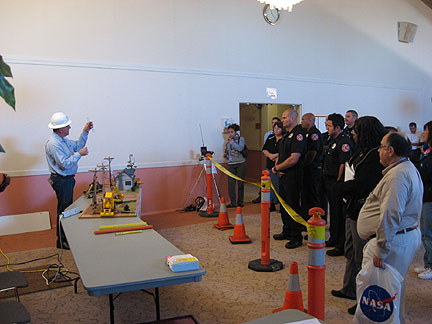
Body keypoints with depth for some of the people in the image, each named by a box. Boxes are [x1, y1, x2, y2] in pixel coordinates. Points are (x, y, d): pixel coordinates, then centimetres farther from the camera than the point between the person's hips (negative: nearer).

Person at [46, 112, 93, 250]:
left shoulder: (62, 140, 10)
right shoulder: (53, 144, -21)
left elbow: (78, 145, 22)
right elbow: (65, 164, -26)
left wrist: (85, 131, 13)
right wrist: (79, 154, -19)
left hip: (67, 179, 10)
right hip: (62, 181, -10)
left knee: (68, 208, 17)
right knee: (64, 210, -2)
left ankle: (67, 236, 30)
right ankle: (61, 241, 8)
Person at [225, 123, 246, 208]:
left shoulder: (241, 139, -1)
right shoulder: (228, 141, 11)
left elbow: (240, 148, -19)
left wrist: (232, 142, -16)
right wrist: (227, 155, 10)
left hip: (241, 163, -3)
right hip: (231, 164, 3)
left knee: (240, 183, 2)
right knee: (231, 183, -4)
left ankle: (240, 201, 14)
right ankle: (233, 202, 3)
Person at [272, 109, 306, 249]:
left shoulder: (298, 134, -15)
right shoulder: (287, 134, 16)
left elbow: (294, 159, -23)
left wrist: (277, 167, -13)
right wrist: (276, 166, 0)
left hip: (293, 176, -10)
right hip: (283, 175, 10)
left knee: (293, 206, -3)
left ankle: (296, 237, 7)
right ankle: (287, 232, 31)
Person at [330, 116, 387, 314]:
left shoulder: (375, 155, -21)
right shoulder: (364, 152, 10)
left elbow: (359, 184, -23)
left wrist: (338, 188, -9)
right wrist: (345, 188, -2)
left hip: (363, 212, -10)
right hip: (353, 209, 10)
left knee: (362, 257, 2)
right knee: (350, 251, 21)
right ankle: (349, 290, 37)